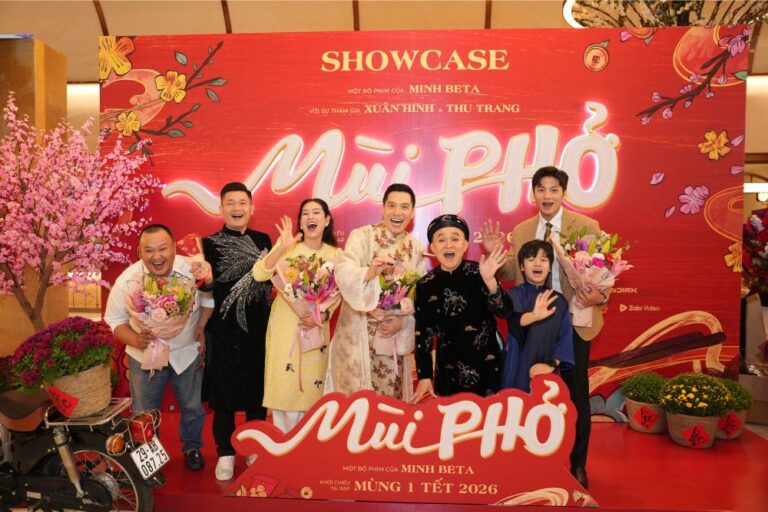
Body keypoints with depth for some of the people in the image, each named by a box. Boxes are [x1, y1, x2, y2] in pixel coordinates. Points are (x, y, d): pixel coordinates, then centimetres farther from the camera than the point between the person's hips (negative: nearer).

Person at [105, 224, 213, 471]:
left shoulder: (193, 270, -20)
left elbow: (209, 298, -1)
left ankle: (192, 448, 45)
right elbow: (114, 320, -9)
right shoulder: (127, 280, -20)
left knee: (192, 407, 18)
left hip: (187, 352, 1)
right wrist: (135, 340, -27)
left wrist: (202, 327, -9)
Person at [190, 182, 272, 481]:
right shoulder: (210, 243, -2)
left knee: (258, 388, 11)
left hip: (259, 326, 3)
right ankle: (225, 453, 22)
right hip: (225, 329, -2)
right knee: (224, 389, 6)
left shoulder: (262, 240, 6)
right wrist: (207, 277, -32)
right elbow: (209, 287, -11)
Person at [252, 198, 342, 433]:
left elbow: (335, 295, 3)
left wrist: (322, 315, -15)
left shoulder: (335, 254, 2)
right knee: (284, 390, 1)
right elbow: (258, 275, -19)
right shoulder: (287, 247, -6)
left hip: (316, 330, 2)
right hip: (285, 328, -2)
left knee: (310, 392, 9)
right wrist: (281, 248, -32)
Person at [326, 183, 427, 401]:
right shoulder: (361, 236, -6)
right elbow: (343, 274, -22)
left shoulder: (416, 247, 7)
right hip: (359, 334, -3)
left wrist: (403, 320, -13)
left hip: (395, 335, 4)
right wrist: (370, 272, -41)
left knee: (390, 395, 11)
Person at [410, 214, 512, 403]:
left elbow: (504, 311, -18)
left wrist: (489, 280, -34)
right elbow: (423, 333, -2)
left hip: (487, 363, -1)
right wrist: (424, 376, -4)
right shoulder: (426, 285, -6)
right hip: (449, 368, 1)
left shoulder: (478, 272, -10)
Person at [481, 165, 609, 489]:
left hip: (574, 322, -3)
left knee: (576, 395, 9)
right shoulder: (520, 231, 5)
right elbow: (513, 274, 7)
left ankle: (577, 465, 29)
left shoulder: (587, 226, -6)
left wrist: (600, 297, -29)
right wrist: (496, 255, -11)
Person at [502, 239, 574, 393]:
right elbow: (513, 319, -27)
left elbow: (566, 338, -1)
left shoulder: (559, 301, 3)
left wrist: (551, 364, -15)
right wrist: (533, 316, -47)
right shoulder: (514, 295, -6)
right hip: (517, 372, -2)